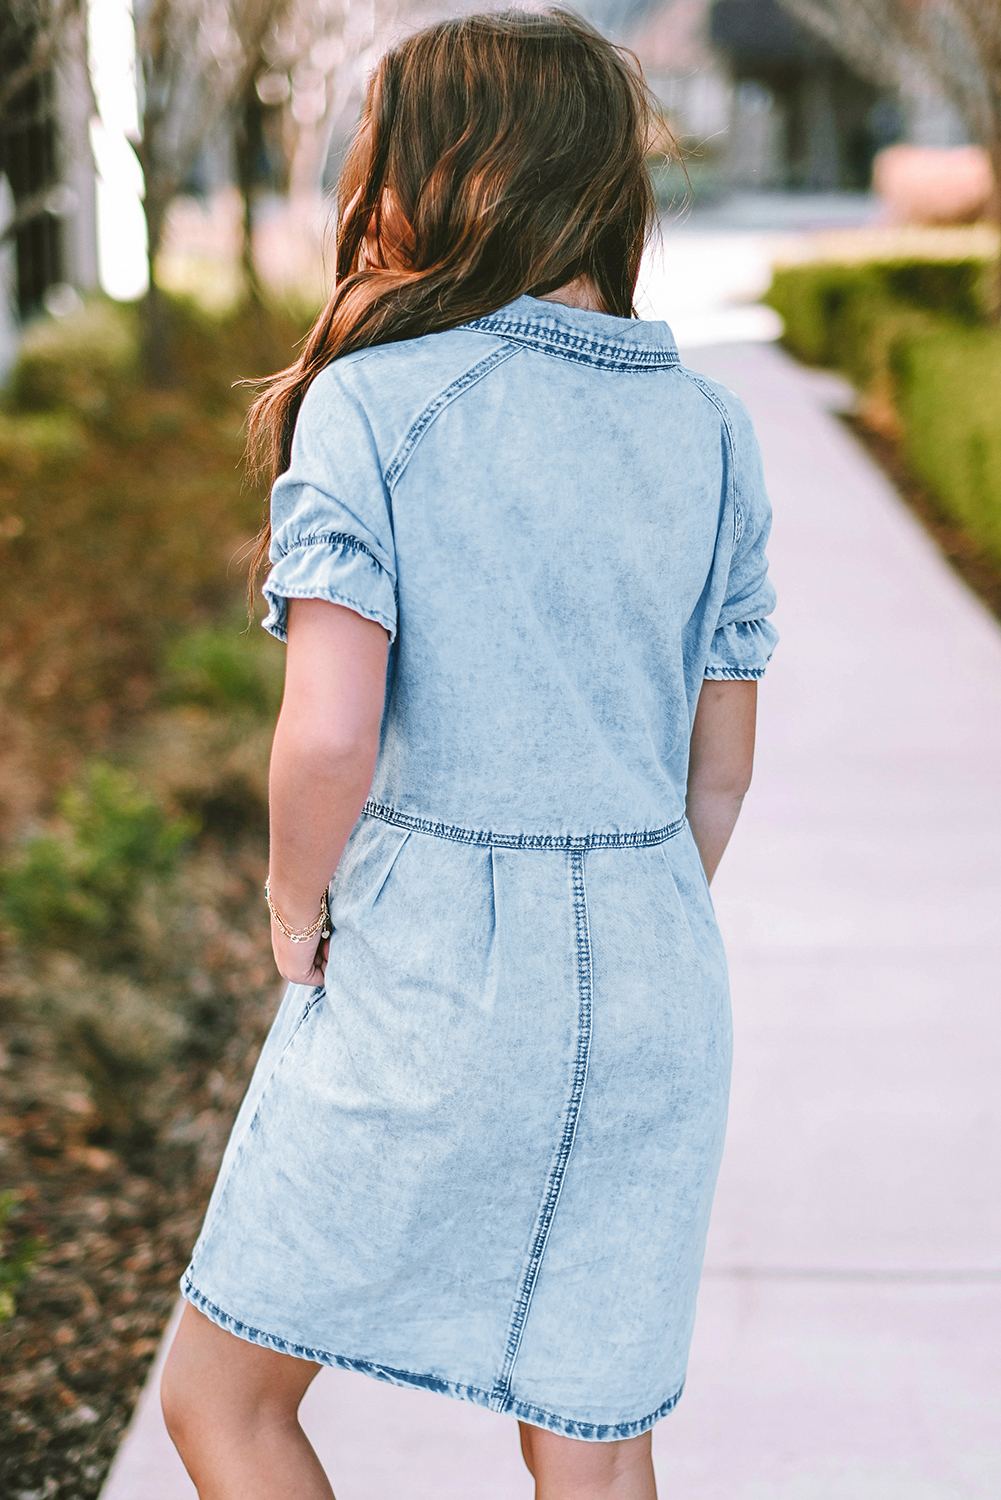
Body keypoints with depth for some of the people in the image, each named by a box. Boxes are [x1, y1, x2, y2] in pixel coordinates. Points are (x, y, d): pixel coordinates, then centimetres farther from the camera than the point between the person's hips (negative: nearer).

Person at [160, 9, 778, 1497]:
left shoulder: (370, 402, -10)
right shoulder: (714, 430, 6)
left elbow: (330, 734, -20)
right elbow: (720, 770, 9)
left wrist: (297, 908, -2)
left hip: (426, 970, -5)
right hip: (656, 983, 5)